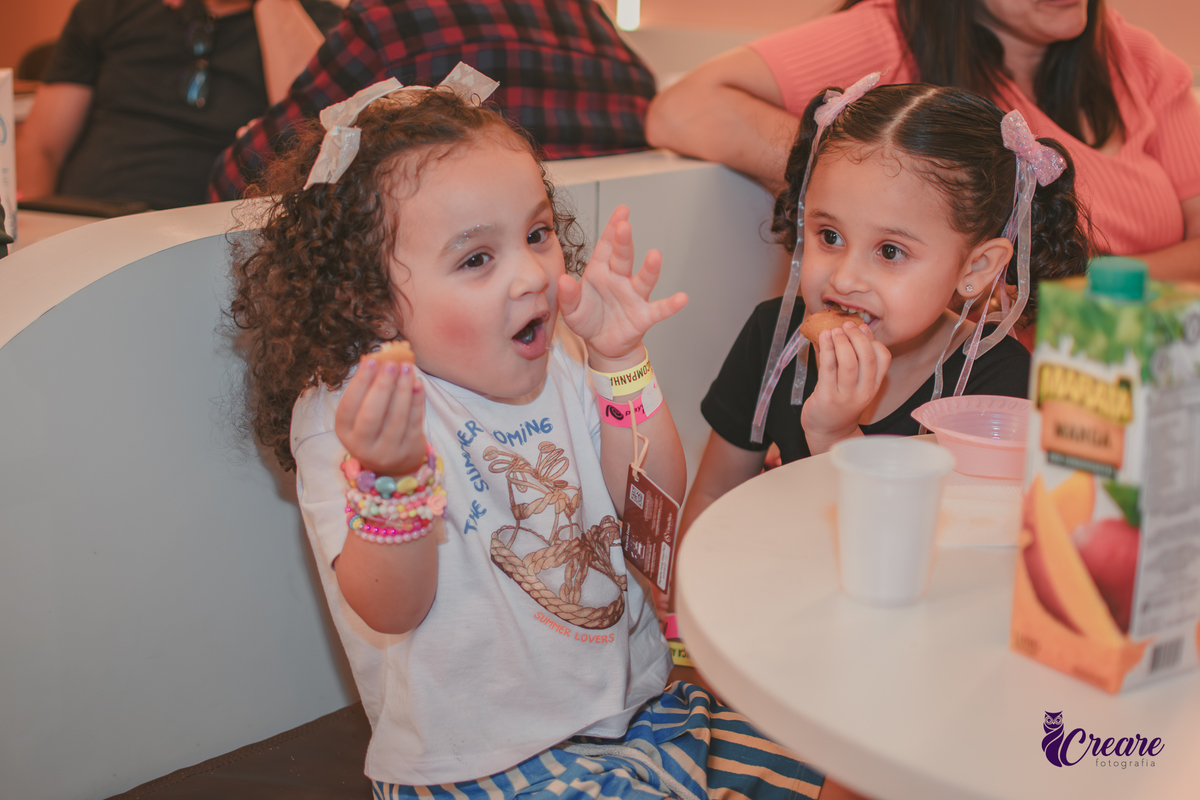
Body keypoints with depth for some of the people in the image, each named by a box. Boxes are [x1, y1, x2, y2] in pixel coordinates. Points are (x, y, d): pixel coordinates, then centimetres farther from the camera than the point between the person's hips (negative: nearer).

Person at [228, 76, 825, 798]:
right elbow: (389, 611, -19)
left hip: (634, 702, 6)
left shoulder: (562, 362, 2)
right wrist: (391, 477, -37)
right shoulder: (342, 413, -13)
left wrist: (622, 363, -13)